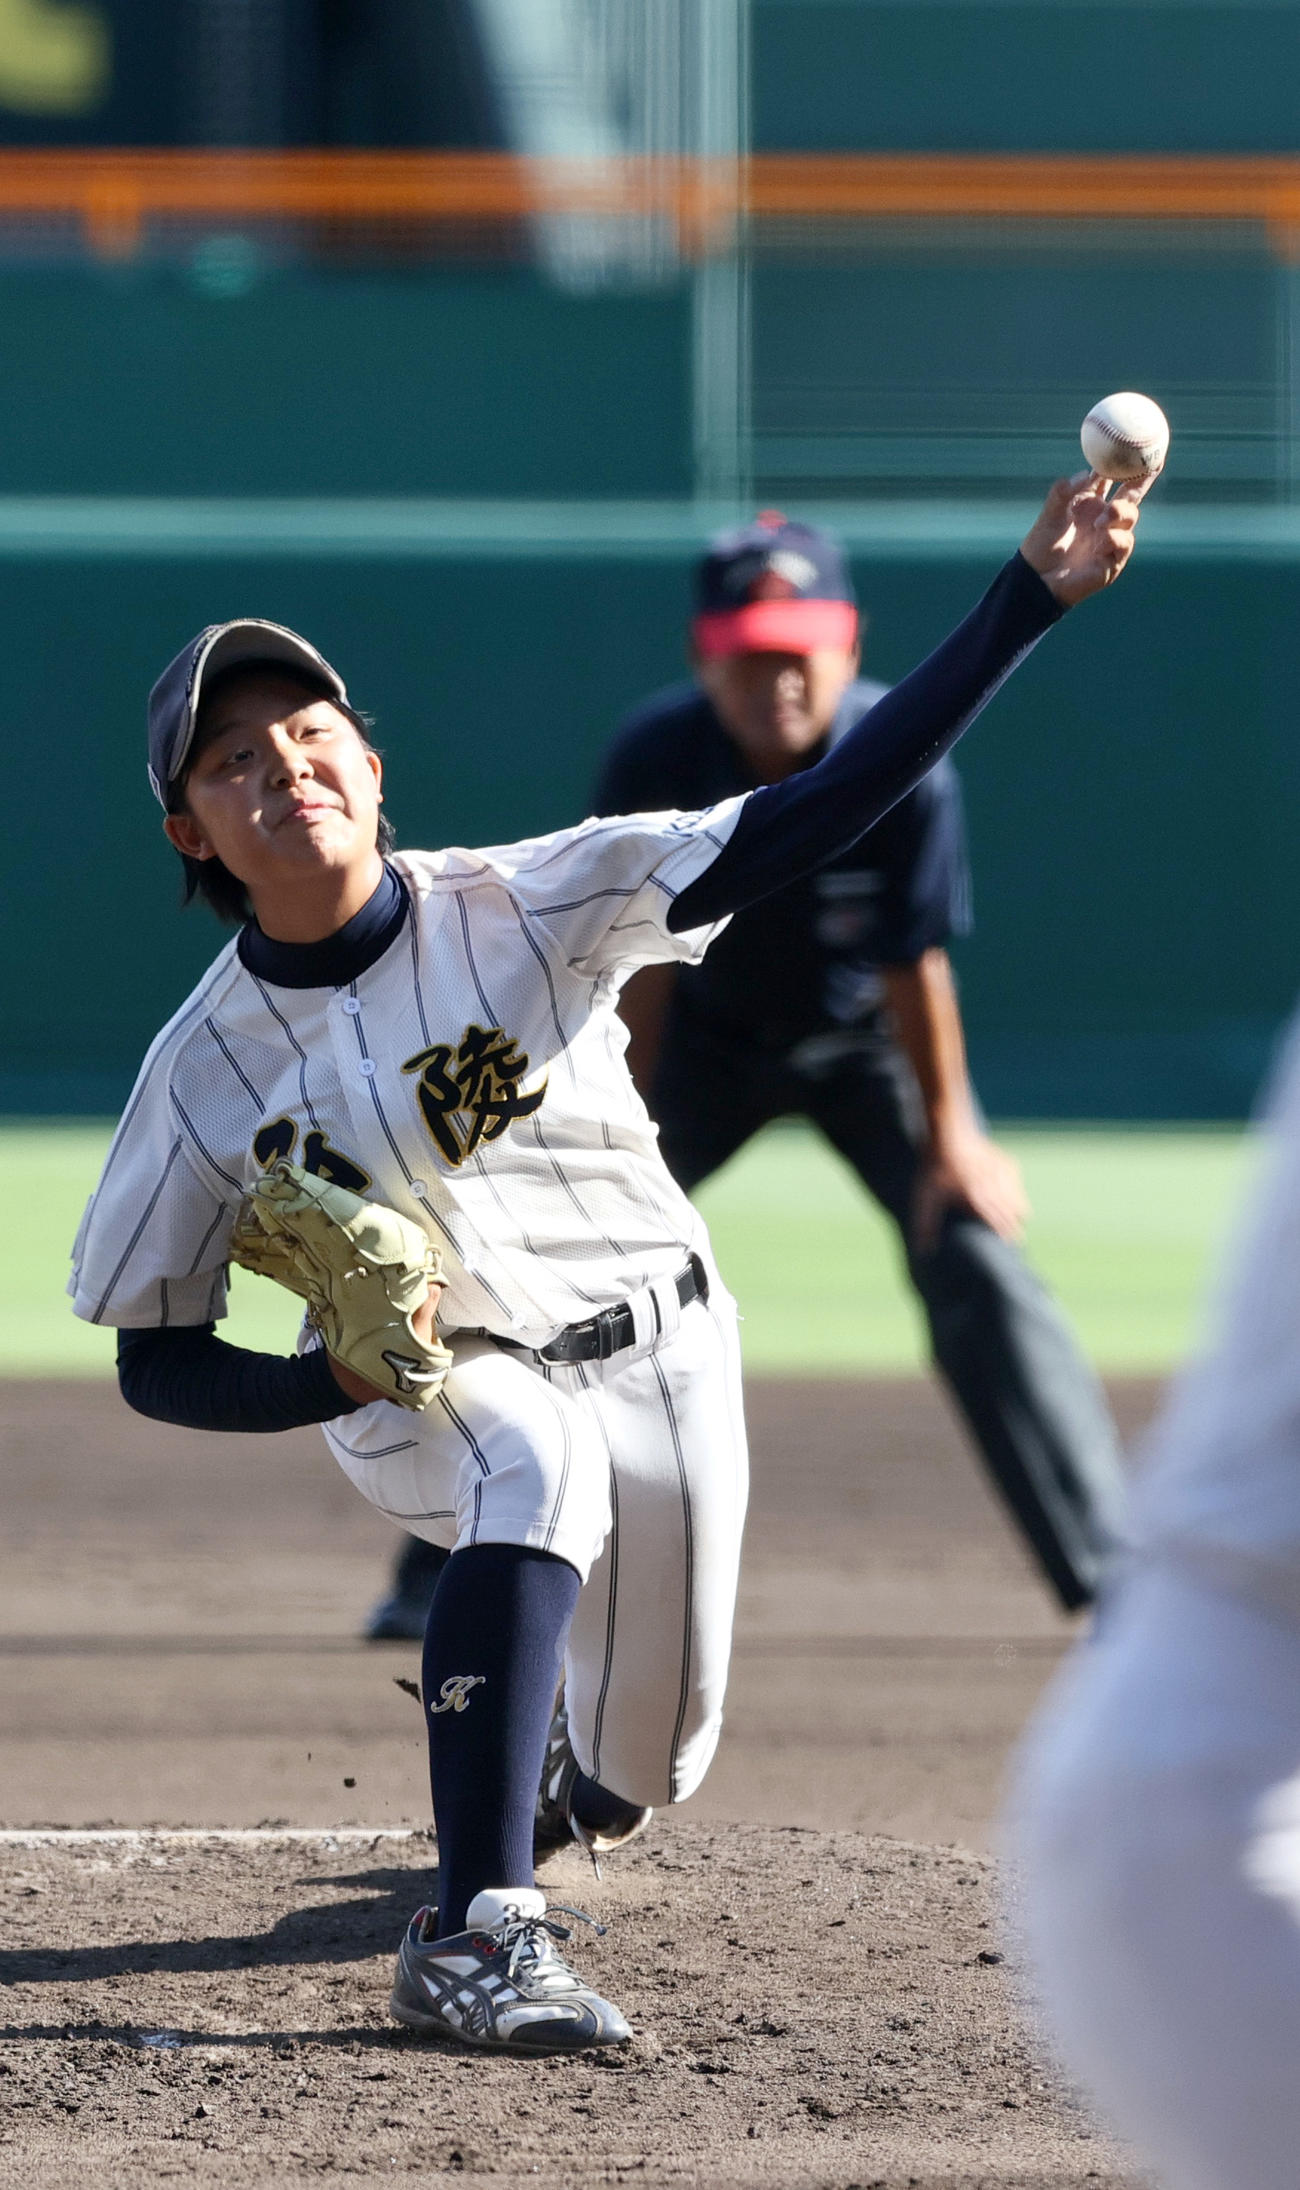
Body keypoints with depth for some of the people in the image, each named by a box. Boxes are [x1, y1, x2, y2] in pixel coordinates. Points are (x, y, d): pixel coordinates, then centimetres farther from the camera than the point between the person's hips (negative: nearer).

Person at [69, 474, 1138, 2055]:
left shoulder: (522, 908, -17)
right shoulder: (207, 1065, -14)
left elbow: (814, 818, -25)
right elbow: (156, 1363, -6)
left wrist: (1024, 602, -35)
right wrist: (335, 1380, -27)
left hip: (657, 1349, 2)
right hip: (429, 1381, -2)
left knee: (645, 1766, 7)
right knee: (535, 1468, -37)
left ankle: (561, 1783, 50)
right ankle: (476, 1936, -38)